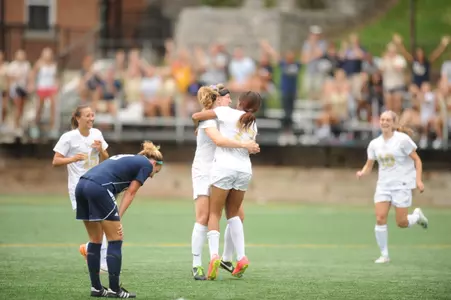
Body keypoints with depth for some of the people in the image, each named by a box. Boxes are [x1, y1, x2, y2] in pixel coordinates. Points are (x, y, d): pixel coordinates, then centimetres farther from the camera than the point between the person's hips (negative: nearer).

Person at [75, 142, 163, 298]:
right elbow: (130, 193, 4)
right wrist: (118, 218, 0)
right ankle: (114, 289, 2)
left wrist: (114, 218, 14)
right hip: (99, 188, -8)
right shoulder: (146, 164, 12)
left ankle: (96, 288, 19)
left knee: (95, 240, 16)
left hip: (82, 185, 8)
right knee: (115, 240, 2)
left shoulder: (127, 159, 33)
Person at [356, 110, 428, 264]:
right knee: (380, 218, -11)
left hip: (402, 185, -4)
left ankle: (417, 215, 30)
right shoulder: (374, 144, 4)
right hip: (383, 186, 4)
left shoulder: (402, 139, -9)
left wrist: (418, 180, -13)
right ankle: (384, 255, -1)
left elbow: (417, 160, -4)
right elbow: (369, 165, 12)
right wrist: (362, 172, -11)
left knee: (402, 223, -5)